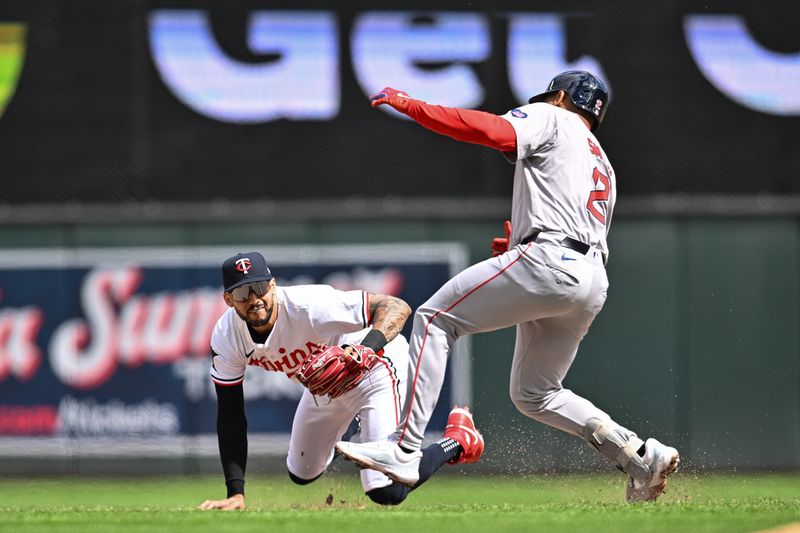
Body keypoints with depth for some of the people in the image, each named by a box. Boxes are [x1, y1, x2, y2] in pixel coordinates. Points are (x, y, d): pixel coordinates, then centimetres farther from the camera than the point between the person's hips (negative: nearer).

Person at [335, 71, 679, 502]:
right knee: (534, 396, 18)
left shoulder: (551, 120, 12)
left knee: (434, 318, -3)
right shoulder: (603, 167, 36)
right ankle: (642, 457, 4)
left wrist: (411, 105, -4)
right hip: (593, 284, 8)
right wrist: (521, 250, 28)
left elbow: (491, 129, -8)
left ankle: (404, 447, -15)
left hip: (547, 264, -8)